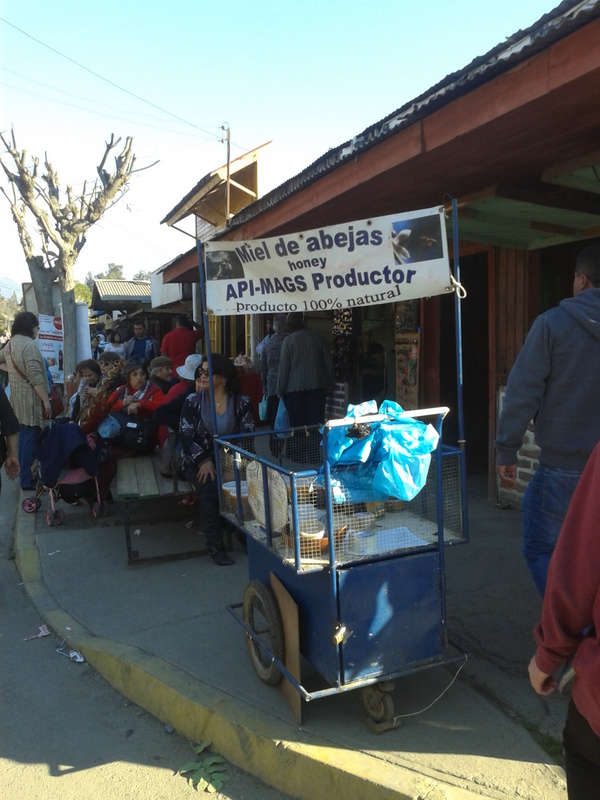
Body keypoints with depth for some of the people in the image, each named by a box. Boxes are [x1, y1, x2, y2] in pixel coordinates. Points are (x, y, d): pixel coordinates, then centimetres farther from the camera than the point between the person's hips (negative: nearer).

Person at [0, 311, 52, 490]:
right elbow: (35, 376, -24)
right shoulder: (28, 344, -18)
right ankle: (27, 480, 1)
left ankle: (25, 476, 28)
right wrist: (46, 400, -23)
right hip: (31, 401, -10)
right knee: (31, 441, -4)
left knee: (24, 439, 18)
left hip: (19, 399, 10)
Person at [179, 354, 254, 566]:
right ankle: (215, 546, -16)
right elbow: (186, 436, -5)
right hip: (199, 460, 0)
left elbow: (248, 434, -4)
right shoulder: (193, 401, 1)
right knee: (210, 489, -30)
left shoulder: (241, 402, 1)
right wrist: (204, 461, -20)